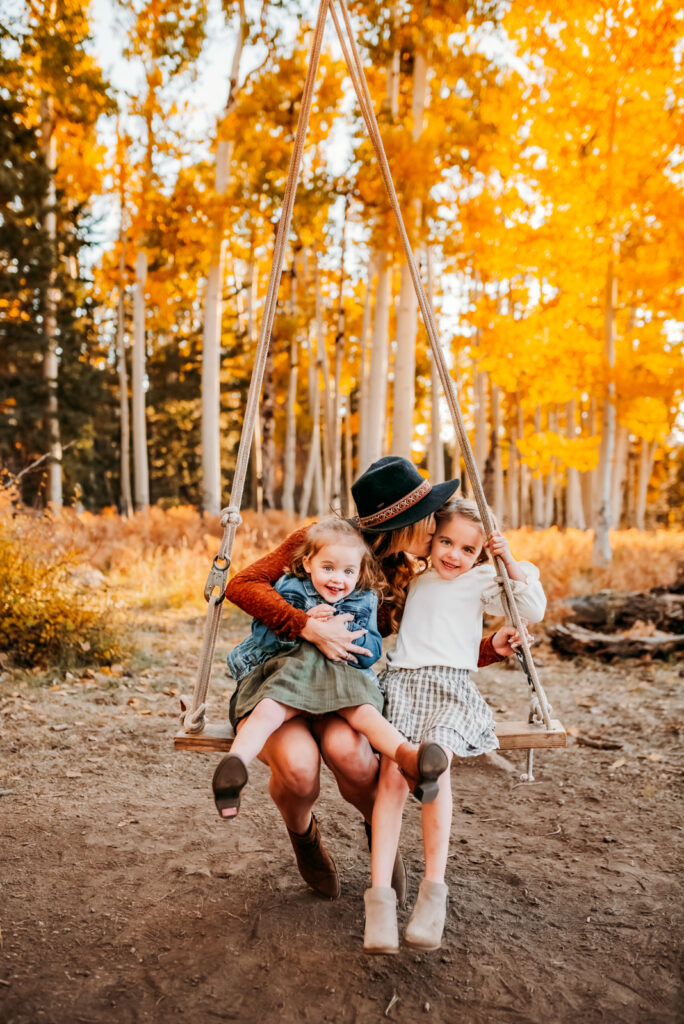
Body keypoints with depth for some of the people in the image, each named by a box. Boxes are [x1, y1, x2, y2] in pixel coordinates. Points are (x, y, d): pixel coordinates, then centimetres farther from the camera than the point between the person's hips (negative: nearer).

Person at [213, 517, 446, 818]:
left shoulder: (363, 602, 13)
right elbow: (262, 633, 1)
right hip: (285, 669, -2)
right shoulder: (289, 589, 7)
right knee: (269, 710, -33)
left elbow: (371, 654, 5)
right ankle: (235, 761, -52)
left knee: (364, 712, -28)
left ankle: (409, 756, -47)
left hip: (342, 679, 2)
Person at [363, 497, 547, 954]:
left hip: (452, 684, -2)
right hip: (401, 680, 2)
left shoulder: (480, 582, 17)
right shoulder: (413, 578, 27)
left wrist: (510, 563, -1)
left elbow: (533, 609, 5)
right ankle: (380, 897, -27)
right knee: (392, 771, -24)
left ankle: (434, 889, -26)